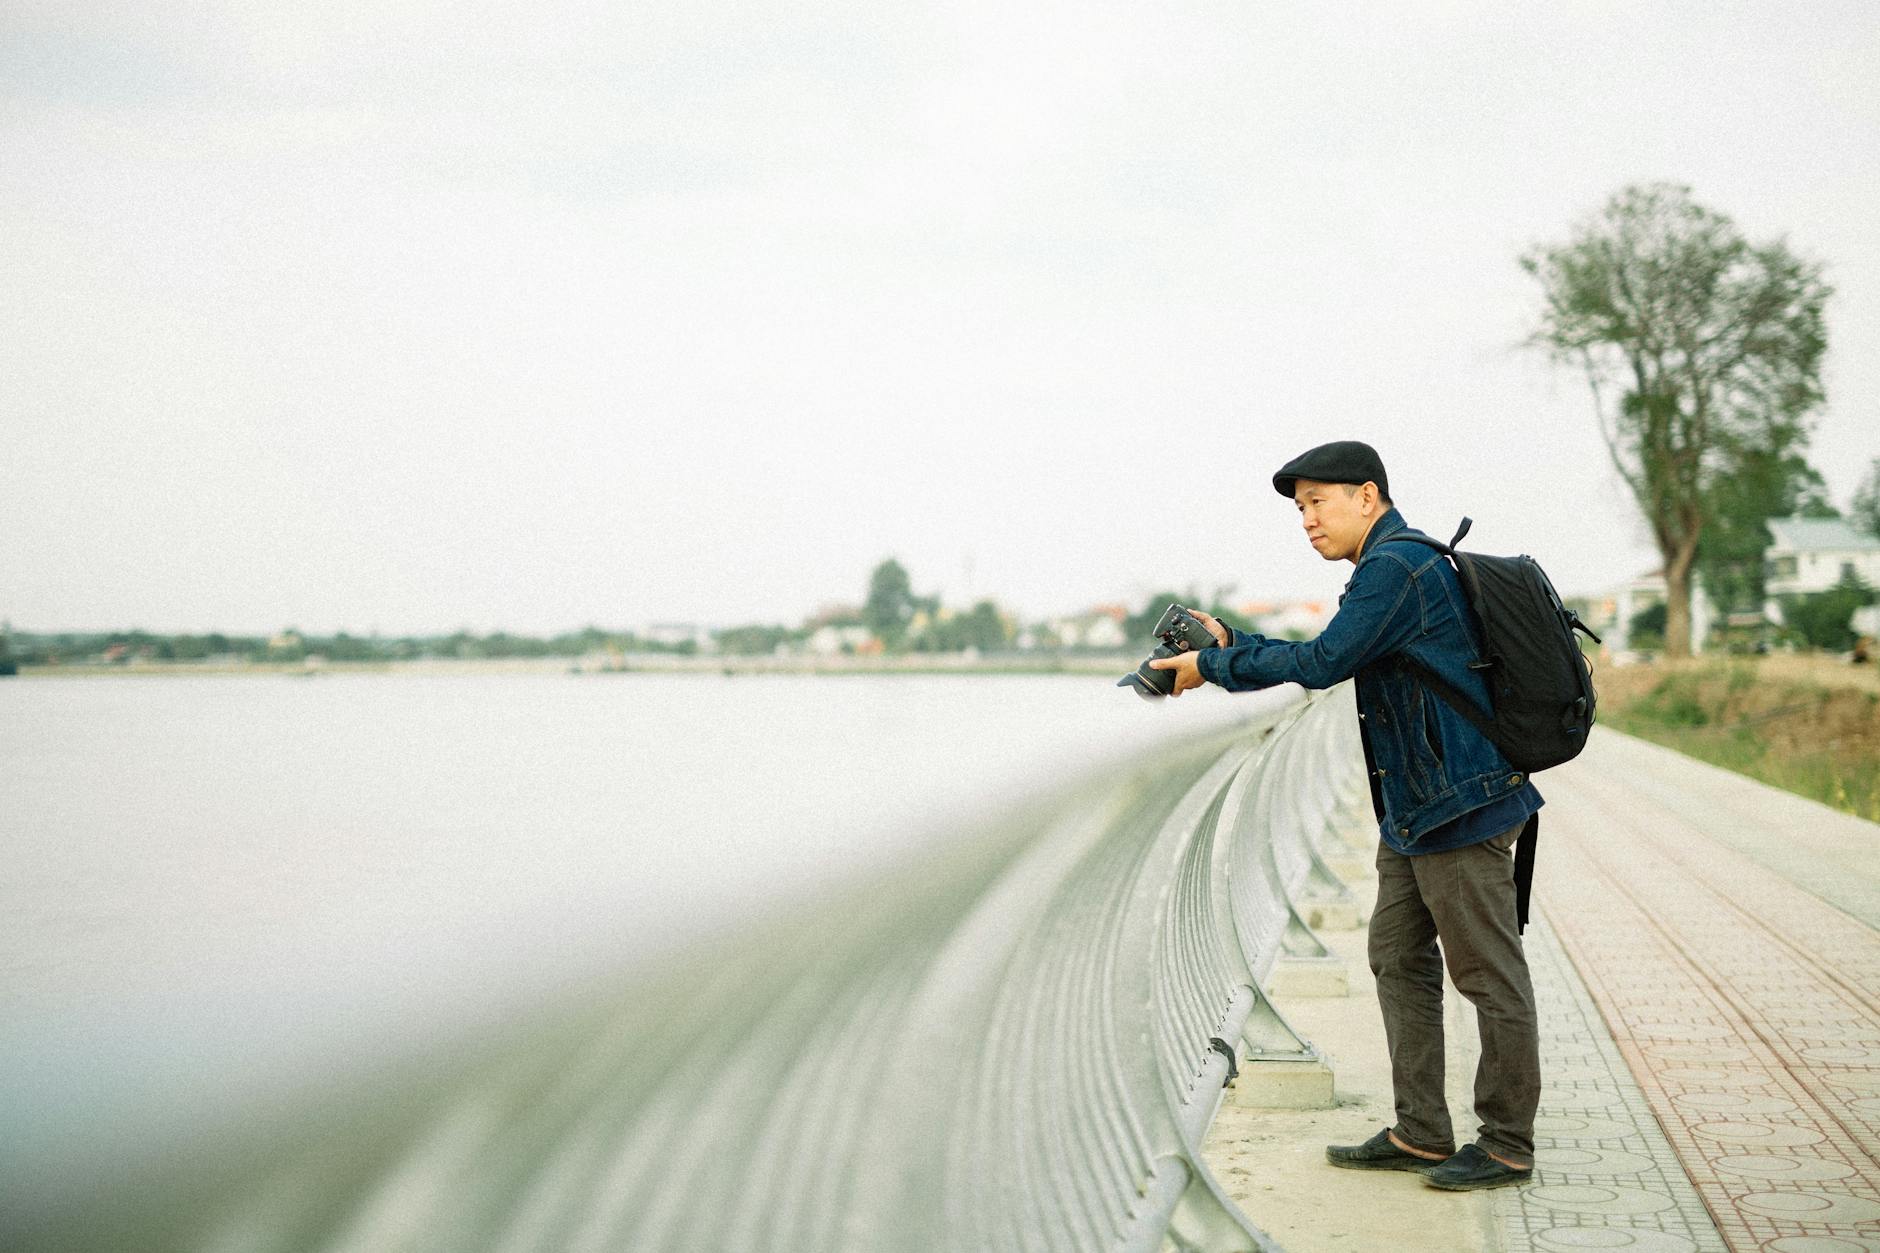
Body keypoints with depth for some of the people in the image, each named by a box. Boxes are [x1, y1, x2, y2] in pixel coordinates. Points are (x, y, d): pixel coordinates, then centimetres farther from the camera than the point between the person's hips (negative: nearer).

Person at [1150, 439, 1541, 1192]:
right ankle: (1421, 1135, 19)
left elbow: (1322, 663, -19)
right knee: (1399, 962, 12)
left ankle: (1508, 1145, 8)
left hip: (1460, 806, -11)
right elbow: (1328, 663, 17)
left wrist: (1214, 667, -9)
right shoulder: (1393, 566, 17)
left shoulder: (1397, 568, -16)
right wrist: (1229, 645, 9)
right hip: (1414, 812, 11)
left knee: (1491, 976, -1)